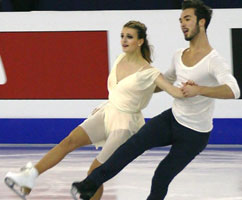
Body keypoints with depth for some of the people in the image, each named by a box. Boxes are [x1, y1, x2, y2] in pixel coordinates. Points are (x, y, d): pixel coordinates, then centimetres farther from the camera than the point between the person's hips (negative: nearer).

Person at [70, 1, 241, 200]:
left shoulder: (213, 60, -18)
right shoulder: (179, 56, 7)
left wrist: (198, 90, -44)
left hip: (194, 135, -6)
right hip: (172, 118, 6)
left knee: (162, 178, -4)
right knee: (134, 144, -15)